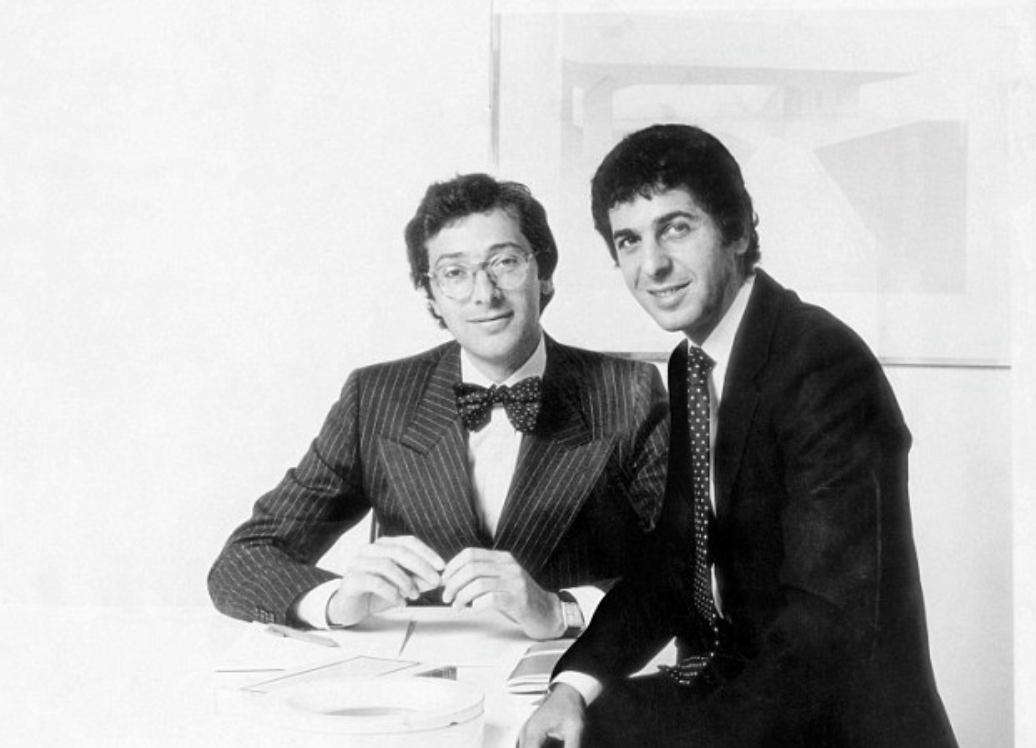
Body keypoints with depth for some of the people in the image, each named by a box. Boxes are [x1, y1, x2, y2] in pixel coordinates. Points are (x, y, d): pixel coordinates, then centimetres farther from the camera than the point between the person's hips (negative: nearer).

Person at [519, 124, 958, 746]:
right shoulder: (689, 367, 5)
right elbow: (674, 559, 6)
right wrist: (578, 682, -11)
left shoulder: (827, 369, -20)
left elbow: (828, 631, -24)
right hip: (725, 686, 6)